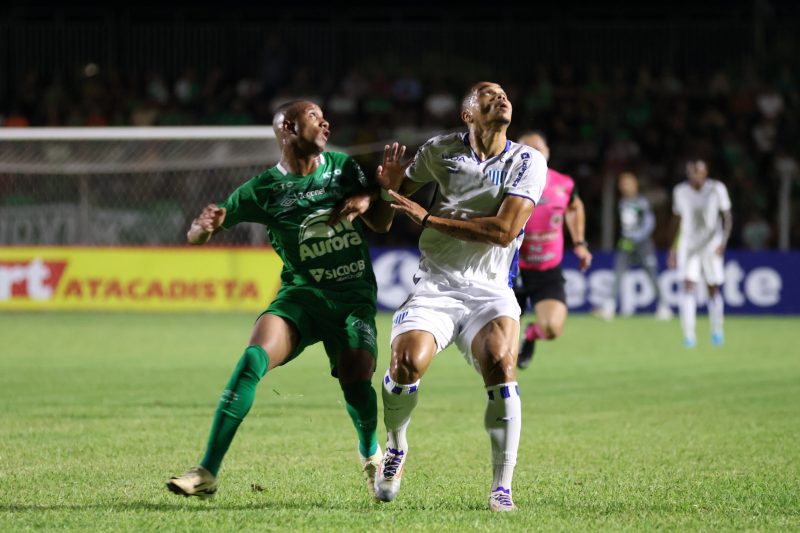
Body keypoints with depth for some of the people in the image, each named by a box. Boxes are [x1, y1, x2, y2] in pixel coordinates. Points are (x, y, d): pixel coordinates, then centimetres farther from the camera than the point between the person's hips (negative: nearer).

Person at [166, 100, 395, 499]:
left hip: (354, 298, 2)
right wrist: (205, 225, -26)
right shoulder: (264, 189, -1)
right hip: (301, 295, -2)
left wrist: (367, 201, -5)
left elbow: (382, 225, 18)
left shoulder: (343, 168, 8)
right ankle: (207, 473, -26)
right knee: (254, 359, -26)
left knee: (356, 381, -17)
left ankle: (371, 454, 20)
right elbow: (196, 235, -1)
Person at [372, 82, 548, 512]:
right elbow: (401, 187, 23)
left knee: (500, 364, -28)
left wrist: (428, 217, -13)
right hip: (435, 285, 1)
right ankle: (395, 449, 9)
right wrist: (388, 184, -3)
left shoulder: (527, 162, 0)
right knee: (408, 363, -24)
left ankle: (501, 488, -14)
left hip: (490, 290, -1)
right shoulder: (441, 150, 5)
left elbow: (503, 230, -12)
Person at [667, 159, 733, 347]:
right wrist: (672, 249, 11)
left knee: (713, 289, 5)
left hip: (711, 245, -1)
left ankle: (717, 331, 28)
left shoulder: (717, 189, -7)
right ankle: (689, 335, -19)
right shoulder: (680, 191, -1)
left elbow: (727, 217, -4)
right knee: (688, 286, -14)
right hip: (688, 244, 1)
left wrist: (723, 242, -18)